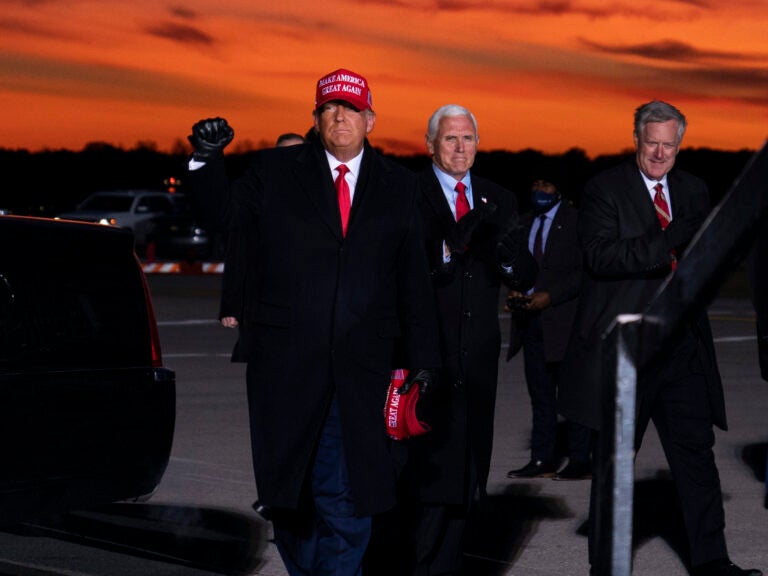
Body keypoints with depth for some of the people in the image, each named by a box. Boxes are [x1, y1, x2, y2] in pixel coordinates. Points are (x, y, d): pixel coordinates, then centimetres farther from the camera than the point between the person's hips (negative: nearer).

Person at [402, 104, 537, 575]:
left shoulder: (499, 200, 15)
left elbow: (526, 279, 10)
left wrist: (510, 255, -11)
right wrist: (451, 243, -26)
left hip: (477, 358, 5)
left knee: (467, 467, 7)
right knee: (432, 462, -11)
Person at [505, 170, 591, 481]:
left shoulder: (576, 221, -3)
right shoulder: (523, 223, 16)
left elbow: (585, 271, -8)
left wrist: (550, 296, -16)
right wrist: (513, 290, 0)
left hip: (564, 319, -6)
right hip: (531, 321, 6)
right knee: (540, 396, 8)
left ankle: (580, 461, 0)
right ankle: (542, 460, 11)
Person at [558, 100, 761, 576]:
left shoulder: (694, 191, 12)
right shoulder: (605, 189, -4)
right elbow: (600, 256, -18)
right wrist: (670, 241, -26)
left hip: (682, 346, 4)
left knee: (697, 453, 3)